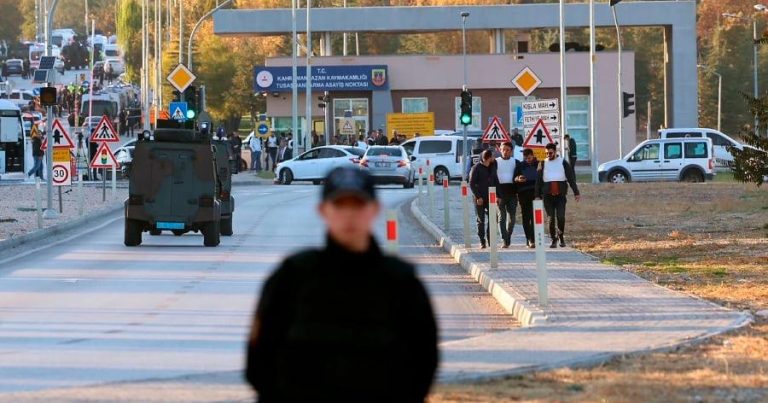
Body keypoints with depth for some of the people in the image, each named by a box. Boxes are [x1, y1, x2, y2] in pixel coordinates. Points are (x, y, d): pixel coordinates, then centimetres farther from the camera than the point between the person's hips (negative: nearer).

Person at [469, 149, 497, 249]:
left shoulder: (493, 167, 9)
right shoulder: (476, 168, -8)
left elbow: (495, 182, 15)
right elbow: (471, 184, -9)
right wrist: (478, 197, -15)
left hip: (490, 197, 5)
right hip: (480, 198, -5)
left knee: (492, 218, -1)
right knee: (481, 220, 0)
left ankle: (490, 239, 7)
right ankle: (482, 242, 5)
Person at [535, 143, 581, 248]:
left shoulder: (563, 163, 8)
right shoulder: (542, 164, 10)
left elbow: (571, 178, 5)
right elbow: (538, 181, 7)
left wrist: (576, 193, -2)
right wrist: (537, 195, -1)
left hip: (560, 195, -1)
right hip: (547, 195, 1)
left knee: (561, 217, -12)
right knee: (551, 218, -1)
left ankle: (561, 236, 8)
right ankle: (553, 239, 8)